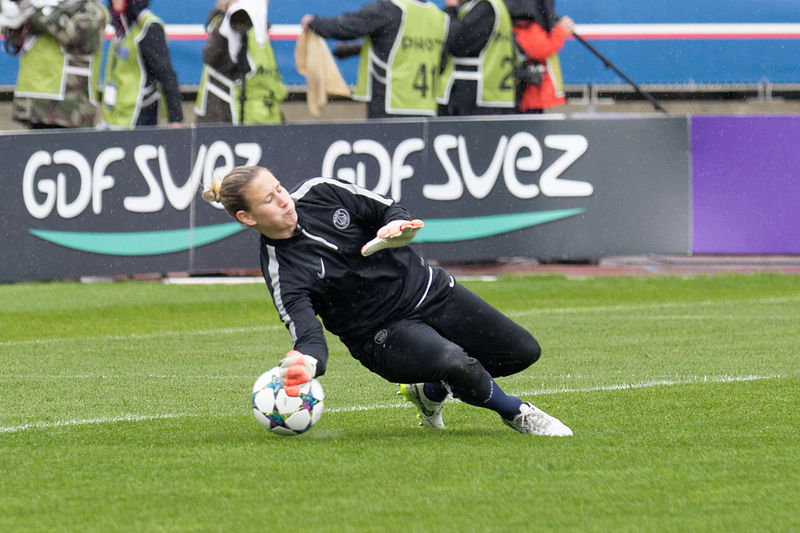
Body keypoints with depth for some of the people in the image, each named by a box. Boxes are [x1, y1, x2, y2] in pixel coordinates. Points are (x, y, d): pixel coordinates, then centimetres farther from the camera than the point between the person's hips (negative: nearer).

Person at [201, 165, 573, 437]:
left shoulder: (318, 193, -7)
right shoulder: (281, 272, -19)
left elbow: (389, 211, 3)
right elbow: (308, 334, -28)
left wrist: (396, 228, -21)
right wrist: (307, 363, -51)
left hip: (422, 286, 6)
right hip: (382, 336, -6)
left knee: (523, 352, 5)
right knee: (455, 363, -34)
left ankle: (430, 392, 25)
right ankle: (516, 413, -4)